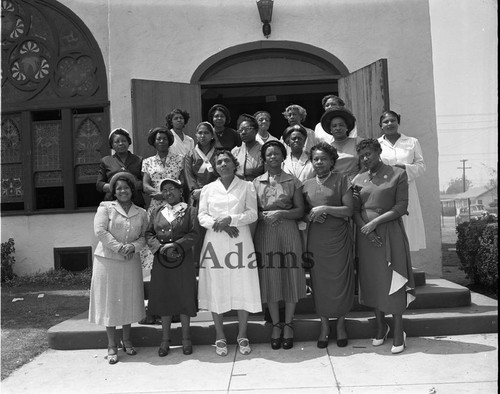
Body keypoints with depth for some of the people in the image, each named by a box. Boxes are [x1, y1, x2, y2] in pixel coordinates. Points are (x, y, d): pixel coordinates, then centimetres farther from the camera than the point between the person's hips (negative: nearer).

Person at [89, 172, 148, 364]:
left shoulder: (141, 213, 8)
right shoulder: (105, 207, -1)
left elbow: (144, 236, 4)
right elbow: (99, 231, -11)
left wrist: (133, 246, -16)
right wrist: (119, 247, -17)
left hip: (131, 262, 3)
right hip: (107, 260, -3)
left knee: (128, 300, 9)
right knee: (109, 300, 2)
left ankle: (126, 340, 26)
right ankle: (112, 345, 13)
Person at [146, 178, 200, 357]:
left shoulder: (189, 211, 2)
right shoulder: (156, 212, 12)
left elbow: (194, 234, -7)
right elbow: (149, 234, 7)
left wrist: (175, 245, -16)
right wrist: (160, 247, -10)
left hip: (183, 260, -3)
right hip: (161, 261, 3)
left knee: (184, 297, 3)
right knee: (163, 299, 7)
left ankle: (186, 338, 16)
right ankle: (165, 339, 19)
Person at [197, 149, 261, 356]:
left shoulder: (246, 186, 8)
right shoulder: (208, 189, 12)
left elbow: (252, 214, -1)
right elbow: (202, 216, 5)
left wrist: (230, 219, -15)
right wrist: (219, 225, -12)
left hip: (240, 241, -1)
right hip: (215, 242, 1)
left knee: (243, 288, -1)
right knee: (216, 288, 1)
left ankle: (242, 335, 14)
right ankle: (220, 337, 14)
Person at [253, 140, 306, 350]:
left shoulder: (293, 181, 5)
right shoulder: (256, 182, 9)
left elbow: (300, 210, 1)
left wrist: (280, 213, -13)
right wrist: (263, 215, -12)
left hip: (288, 232, -1)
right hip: (265, 234, 1)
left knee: (290, 277, 1)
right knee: (270, 279, 3)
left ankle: (288, 325, 14)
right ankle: (276, 324, 16)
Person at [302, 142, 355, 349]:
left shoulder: (341, 180, 2)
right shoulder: (306, 185, 11)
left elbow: (348, 210, -5)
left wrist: (325, 208, -15)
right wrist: (310, 216, -8)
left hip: (339, 238, -2)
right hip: (316, 239, 3)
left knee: (340, 280, 1)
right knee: (319, 282, 4)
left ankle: (340, 323, 20)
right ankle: (324, 325, 20)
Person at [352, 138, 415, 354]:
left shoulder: (398, 174, -1)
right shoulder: (358, 179, 9)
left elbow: (401, 207, -7)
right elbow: (354, 211, 6)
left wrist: (375, 222, -15)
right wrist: (366, 229, -10)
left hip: (390, 233, -3)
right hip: (366, 236, 4)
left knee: (393, 280, -1)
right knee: (372, 281, 9)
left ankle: (398, 332, 10)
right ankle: (380, 327, 26)